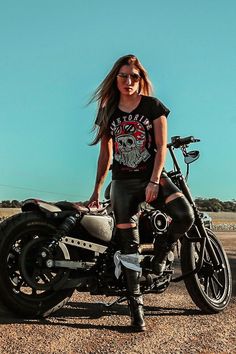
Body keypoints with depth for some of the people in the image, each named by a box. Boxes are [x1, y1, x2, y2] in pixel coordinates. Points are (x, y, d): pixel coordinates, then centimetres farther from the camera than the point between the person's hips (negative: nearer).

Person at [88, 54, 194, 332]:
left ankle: (161, 249, 5)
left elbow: (161, 146, -4)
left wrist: (154, 182, -16)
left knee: (185, 216, -26)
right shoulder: (107, 111, 10)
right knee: (128, 244, -1)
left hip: (153, 176, -1)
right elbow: (105, 154, 13)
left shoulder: (153, 106, 2)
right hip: (122, 182, 2)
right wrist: (97, 190, 11)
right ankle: (135, 304, 9)